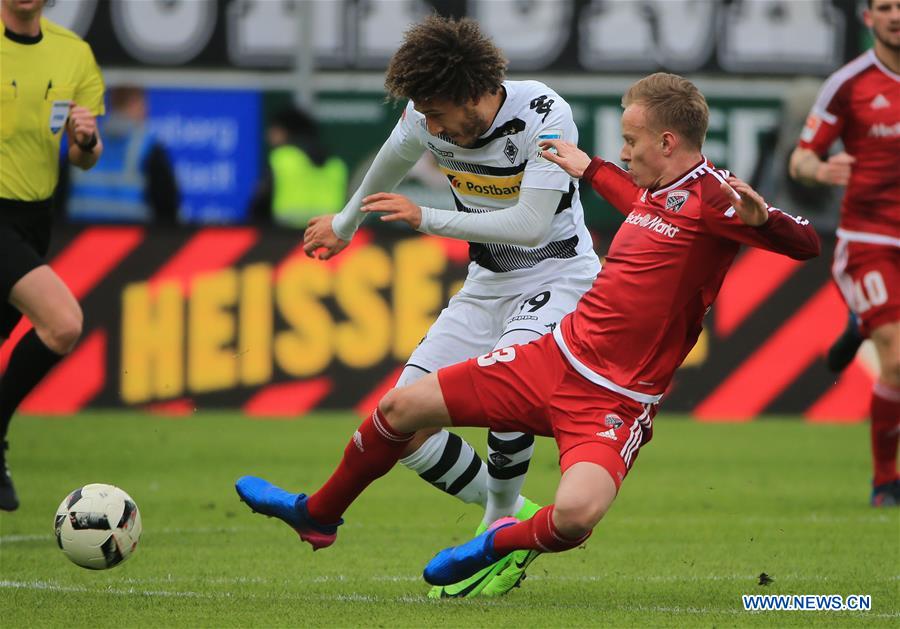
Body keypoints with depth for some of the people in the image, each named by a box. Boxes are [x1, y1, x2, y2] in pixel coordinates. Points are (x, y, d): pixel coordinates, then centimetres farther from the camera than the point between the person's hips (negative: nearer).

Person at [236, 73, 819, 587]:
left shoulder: (711, 196, -16)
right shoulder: (657, 187, 7)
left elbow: (805, 244, -29)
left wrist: (758, 217, -47)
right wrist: (589, 168, 45)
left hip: (615, 400, -8)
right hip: (554, 356, 8)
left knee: (575, 515, -35)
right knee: (400, 407, 9)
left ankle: (501, 543, 0)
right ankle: (318, 514, 35)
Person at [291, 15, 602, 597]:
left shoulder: (544, 115, -24)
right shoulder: (426, 117, -8)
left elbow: (531, 225, -29)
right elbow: (392, 162, 16)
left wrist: (425, 218, -30)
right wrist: (347, 223, 33)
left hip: (558, 276, -6)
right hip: (487, 284, 6)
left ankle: (500, 528, -16)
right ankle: (513, 515, 10)